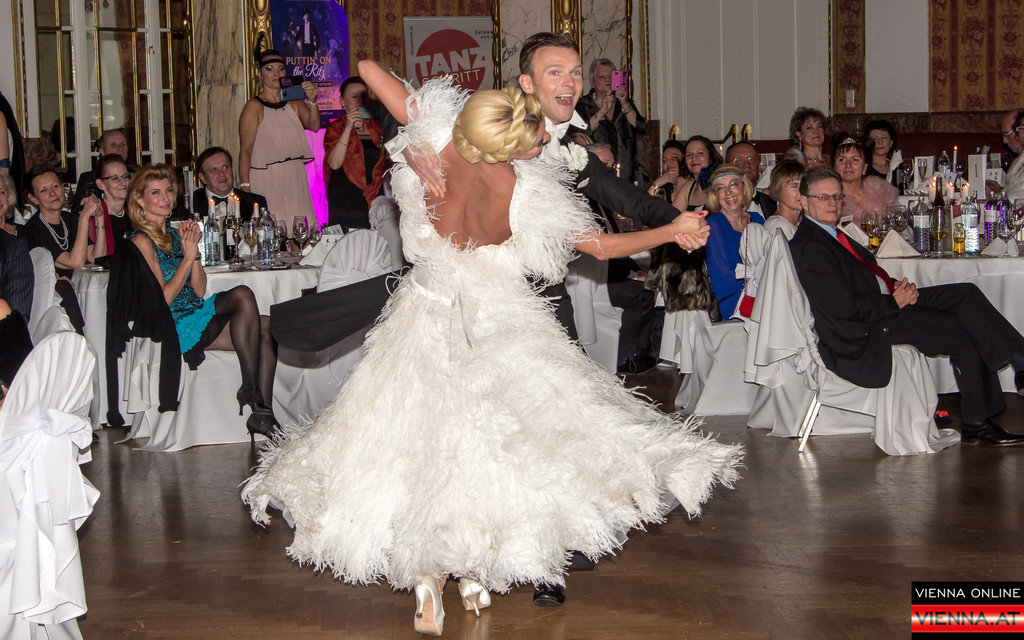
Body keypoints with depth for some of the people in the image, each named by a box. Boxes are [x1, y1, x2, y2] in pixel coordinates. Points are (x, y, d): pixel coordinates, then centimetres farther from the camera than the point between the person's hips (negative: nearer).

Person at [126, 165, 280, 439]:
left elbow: (199, 291, 11)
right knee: (242, 294, -26)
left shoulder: (174, 235, 19)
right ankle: (250, 387, -23)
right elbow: (163, 298, -12)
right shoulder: (142, 241, -5)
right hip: (173, 329, -8)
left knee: (266, 327, -12)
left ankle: (262, 413, -16)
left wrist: (194, 248, -1)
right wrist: (188, 256, -11)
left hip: (196, 317, 8)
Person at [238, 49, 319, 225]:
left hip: (295, 179, 5)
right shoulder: (254, 107, -3)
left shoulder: (294, 103, 11)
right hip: (266, 182, -5)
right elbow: (245, 150, -7)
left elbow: (314, 126, -3)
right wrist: (245, 187, -14)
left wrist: (312, 102, -21)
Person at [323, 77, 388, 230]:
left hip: (376, 198, 3)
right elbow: (334, 163, -13)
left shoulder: (376, 126, 15)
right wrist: (348, 128, -16)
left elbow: (385, 163, 23)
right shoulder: (335, 128, 4)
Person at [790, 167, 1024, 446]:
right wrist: (894, 302, -14)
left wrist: (897, 287, 0)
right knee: (966, 334, -14)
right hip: (865, 330, -10)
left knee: (966, 294, -3)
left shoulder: (829, 233, 14)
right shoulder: (810, 247, -18)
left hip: (887, 302, 10)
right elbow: (844, 308, -24)